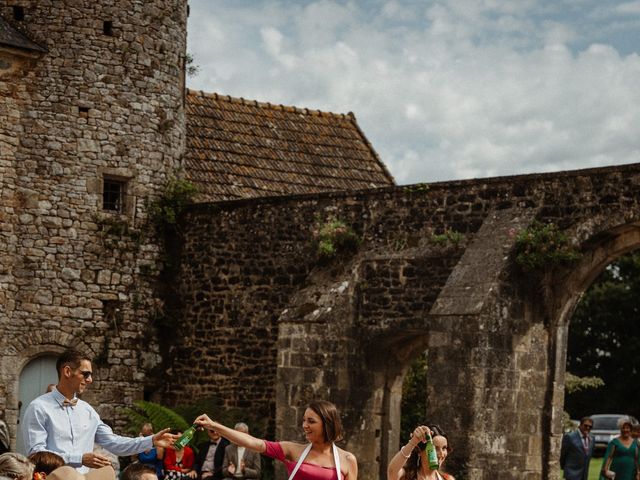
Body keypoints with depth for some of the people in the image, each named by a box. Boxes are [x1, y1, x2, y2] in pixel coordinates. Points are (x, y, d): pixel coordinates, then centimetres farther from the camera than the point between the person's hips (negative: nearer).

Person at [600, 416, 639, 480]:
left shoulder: (634, 442, 10)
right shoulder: (614, 442, -2)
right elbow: (608, 457, -9)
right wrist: (605, 470, -21)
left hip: (630, 474, 3)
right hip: (616, 474, -3)